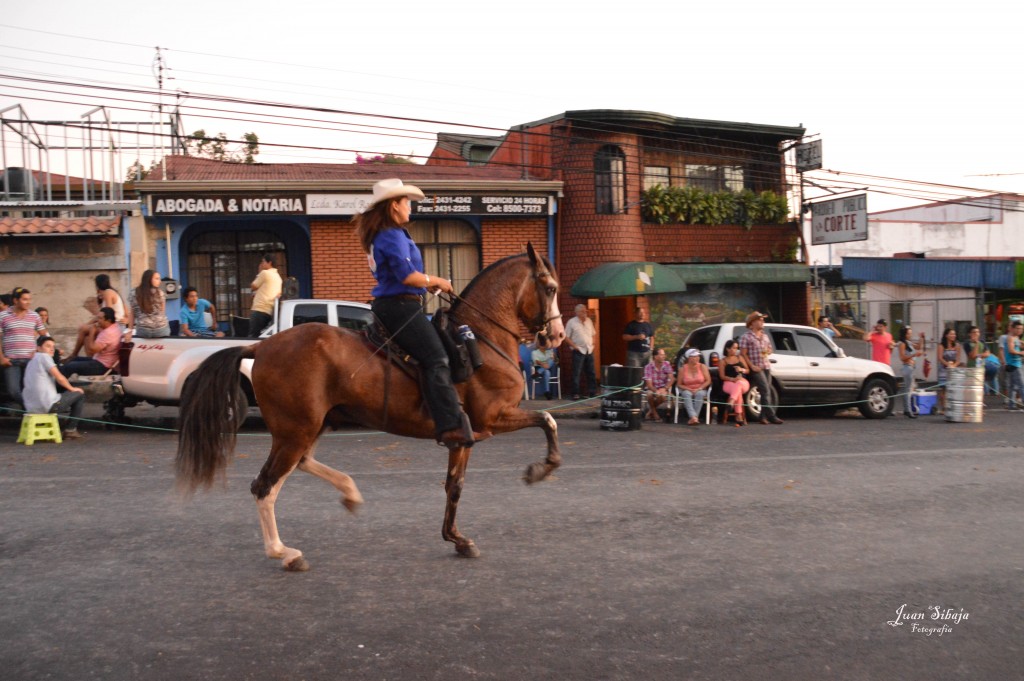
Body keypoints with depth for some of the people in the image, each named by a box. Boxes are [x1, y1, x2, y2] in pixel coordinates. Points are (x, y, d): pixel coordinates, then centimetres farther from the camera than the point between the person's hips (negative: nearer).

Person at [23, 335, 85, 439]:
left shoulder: (31, 362, 22)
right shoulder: (44, 357, -4)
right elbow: (59, 378, -9)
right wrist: (72, 389, 6)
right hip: (48, 405, -9)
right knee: (80, 394, 10)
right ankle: (70, 430, 8)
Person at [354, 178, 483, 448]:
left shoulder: (379, 236, 20)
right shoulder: (394, 235, -12)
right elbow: (407, 275, -21)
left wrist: (428, 284, 16)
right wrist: (436, 281, -5)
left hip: (387, 306, 11)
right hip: (401, 307, -11)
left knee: (432, 361, 19)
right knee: (436, 360, -18)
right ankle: (452, 427, -27)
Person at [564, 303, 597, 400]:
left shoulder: (589, 321, 10)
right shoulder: (571, 322, -5)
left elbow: (593, 333, 20)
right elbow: (566, 337, -6)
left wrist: (592, 343, 6)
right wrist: (574, 346, -12)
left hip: (589, 350, 5)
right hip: (579, 351, -5)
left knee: (591, 372, 9)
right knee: (577, 373, -4)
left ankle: (593, 392, 16)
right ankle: (576, 393, 1)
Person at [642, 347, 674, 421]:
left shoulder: (667, 365, -4)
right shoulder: (648, 367, -12)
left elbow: (671, 379, -10)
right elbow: (649, 383, -15)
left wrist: (665, 389, -26)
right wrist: (656, 391, -34)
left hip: (663, 388, 1)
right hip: (652, 388, -1)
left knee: (663, 396, -33)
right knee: (650, 394, -35)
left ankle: (650, 410, -2)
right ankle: (654, 413, -5)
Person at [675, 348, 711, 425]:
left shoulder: (702, 367, 1)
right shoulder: (683, 369, 0)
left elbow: (708, 381, -3)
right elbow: (679, 384, 1)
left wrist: (699, 389, -17)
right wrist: (689, 389, -15)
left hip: (700, 390, 0)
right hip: (687, 390, 0)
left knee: (699, 394, -35)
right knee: (686, 394, -35)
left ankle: (692, 418, -42)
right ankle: (694, 417, -53)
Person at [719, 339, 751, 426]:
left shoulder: (740, 358, 21)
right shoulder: (723, 361, 11)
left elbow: (748, 370, 20)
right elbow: (722, 376, 0)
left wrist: (742, 369, -5)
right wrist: (733, 379, -18)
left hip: (743, 382, 2)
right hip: (729, 383, -2)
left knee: (739, 384, -40)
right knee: (738, 391, -39)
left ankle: (731, 403, -63)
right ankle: (739, 417, -53)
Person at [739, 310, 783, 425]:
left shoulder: (765, 336, 18)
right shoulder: (746, 337, -3)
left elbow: (770, 350, 26)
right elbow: (743, 353, -7)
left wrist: (767, 352, 1)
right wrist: (752, 366, -14)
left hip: (766, 366, 7)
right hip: (756, 368, -7)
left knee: (767, 392, 5)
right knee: (765, 391, -15)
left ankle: (763, 417, 10)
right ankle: (771, 416, -15)